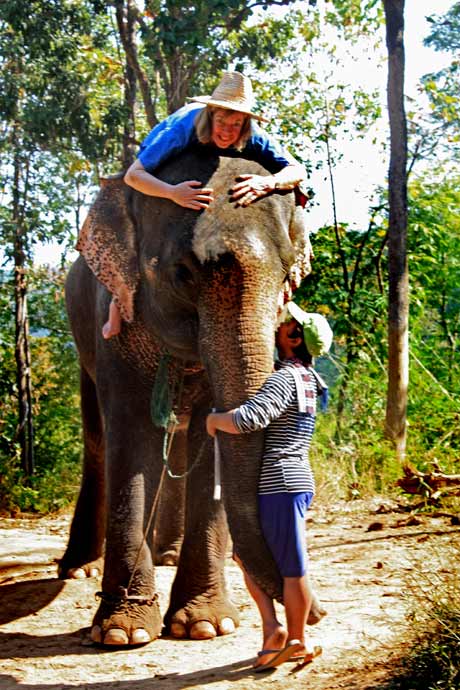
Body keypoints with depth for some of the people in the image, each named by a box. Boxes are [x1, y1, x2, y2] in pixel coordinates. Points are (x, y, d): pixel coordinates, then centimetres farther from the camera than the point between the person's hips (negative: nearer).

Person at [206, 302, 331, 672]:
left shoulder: (285, 378, -16)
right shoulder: (305, 378, 14)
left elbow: (249, 419, -30)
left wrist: (214, 419, -10)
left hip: (281, 484, -10)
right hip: (289, 481, 10)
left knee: (291, 568, 2)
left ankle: (297, 642, 12)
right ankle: (272, 626, 15)